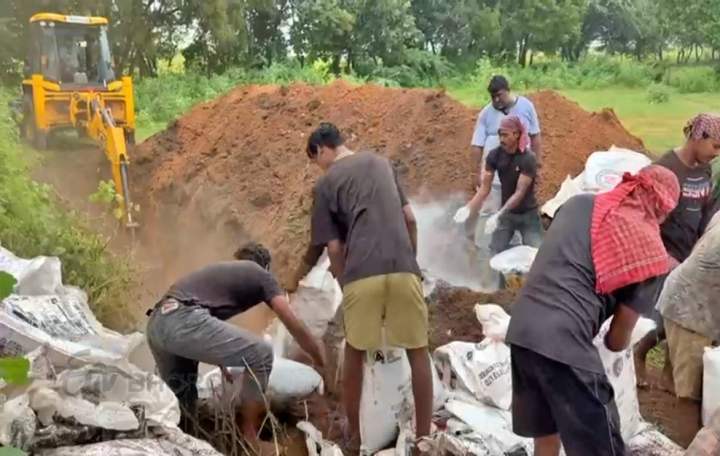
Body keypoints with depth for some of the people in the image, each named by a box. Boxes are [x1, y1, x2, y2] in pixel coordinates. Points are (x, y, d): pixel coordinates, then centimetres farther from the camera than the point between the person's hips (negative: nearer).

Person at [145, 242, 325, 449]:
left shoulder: (222, 271, 37)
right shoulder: (261, 275, 18)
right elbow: (294, 325, 13)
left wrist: (221, 361, 53)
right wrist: (319, 359, 26)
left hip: (157, 323, 8)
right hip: (184, 321, -8)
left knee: (180, 393, 27)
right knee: (260, 354, 5)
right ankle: (249, 439, 13)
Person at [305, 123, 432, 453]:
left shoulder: (326, 183, 9)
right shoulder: (381, 163, 20)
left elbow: (334, 247, 6)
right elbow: (410, 219, 18)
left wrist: (344, 285, 18)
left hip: (361, 274, -2)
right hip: (403, 268, 2)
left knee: (354, 353, 17)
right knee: (418, 352, 12)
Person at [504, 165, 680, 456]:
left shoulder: (578, 202, 17)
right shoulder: (649, 251, 4)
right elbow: (618, 339, 9)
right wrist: (615, 343, 33)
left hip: (521, 328, 7)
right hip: (566, 342, -7)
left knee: (546, 432, 26)